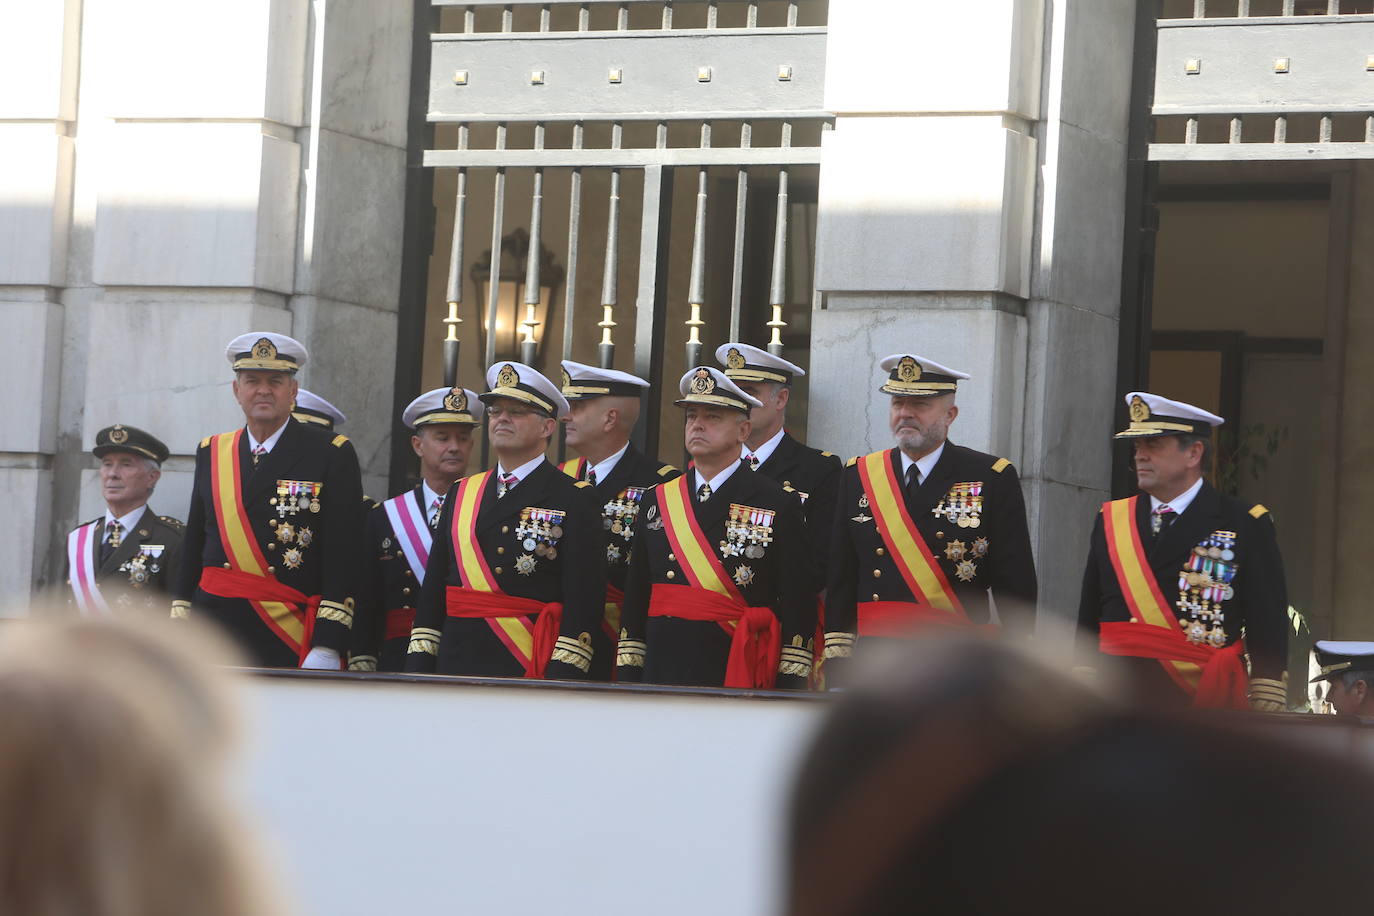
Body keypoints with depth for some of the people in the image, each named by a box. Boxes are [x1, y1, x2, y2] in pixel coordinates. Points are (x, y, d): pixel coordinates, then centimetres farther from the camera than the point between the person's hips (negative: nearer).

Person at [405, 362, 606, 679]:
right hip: (457, 664, 4)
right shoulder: (460, 494, 17)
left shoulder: (574, 499, 1)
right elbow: (433, 590, 15)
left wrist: (562, 678, -16)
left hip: (533, 669, -4)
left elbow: (584, 599, -7)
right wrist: (418, 671, 6)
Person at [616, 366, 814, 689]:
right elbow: (635, 601, 14)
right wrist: (626, 684, 9)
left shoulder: (778, 505, 1)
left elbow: (797, 608, -2)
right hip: (661, 672, 4)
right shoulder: (656, 502, 14)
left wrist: (789, 687, -8)